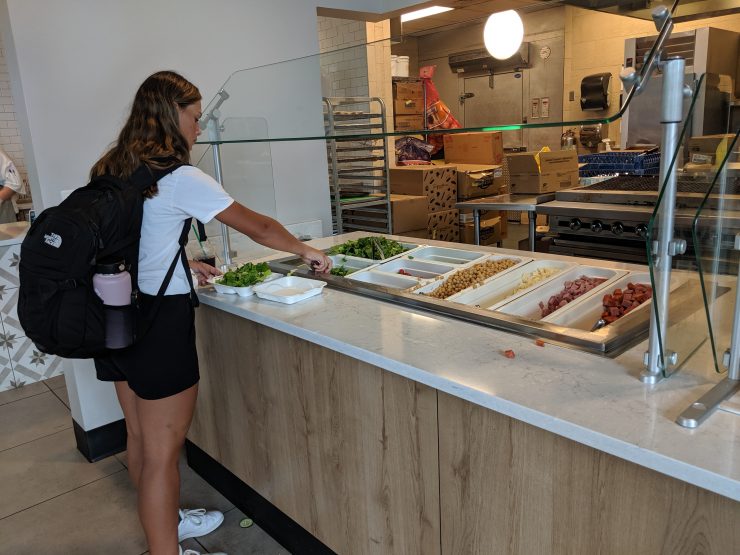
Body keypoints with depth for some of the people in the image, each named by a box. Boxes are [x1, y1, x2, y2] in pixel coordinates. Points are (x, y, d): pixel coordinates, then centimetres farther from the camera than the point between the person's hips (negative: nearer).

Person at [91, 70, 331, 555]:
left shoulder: (111, 170, 9)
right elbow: (256, 226, -10)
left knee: (140, 436, 22)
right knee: (163, 451, 4)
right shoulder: (179, 179, -15)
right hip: (159, 319, -9)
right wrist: (305, 249, 5)